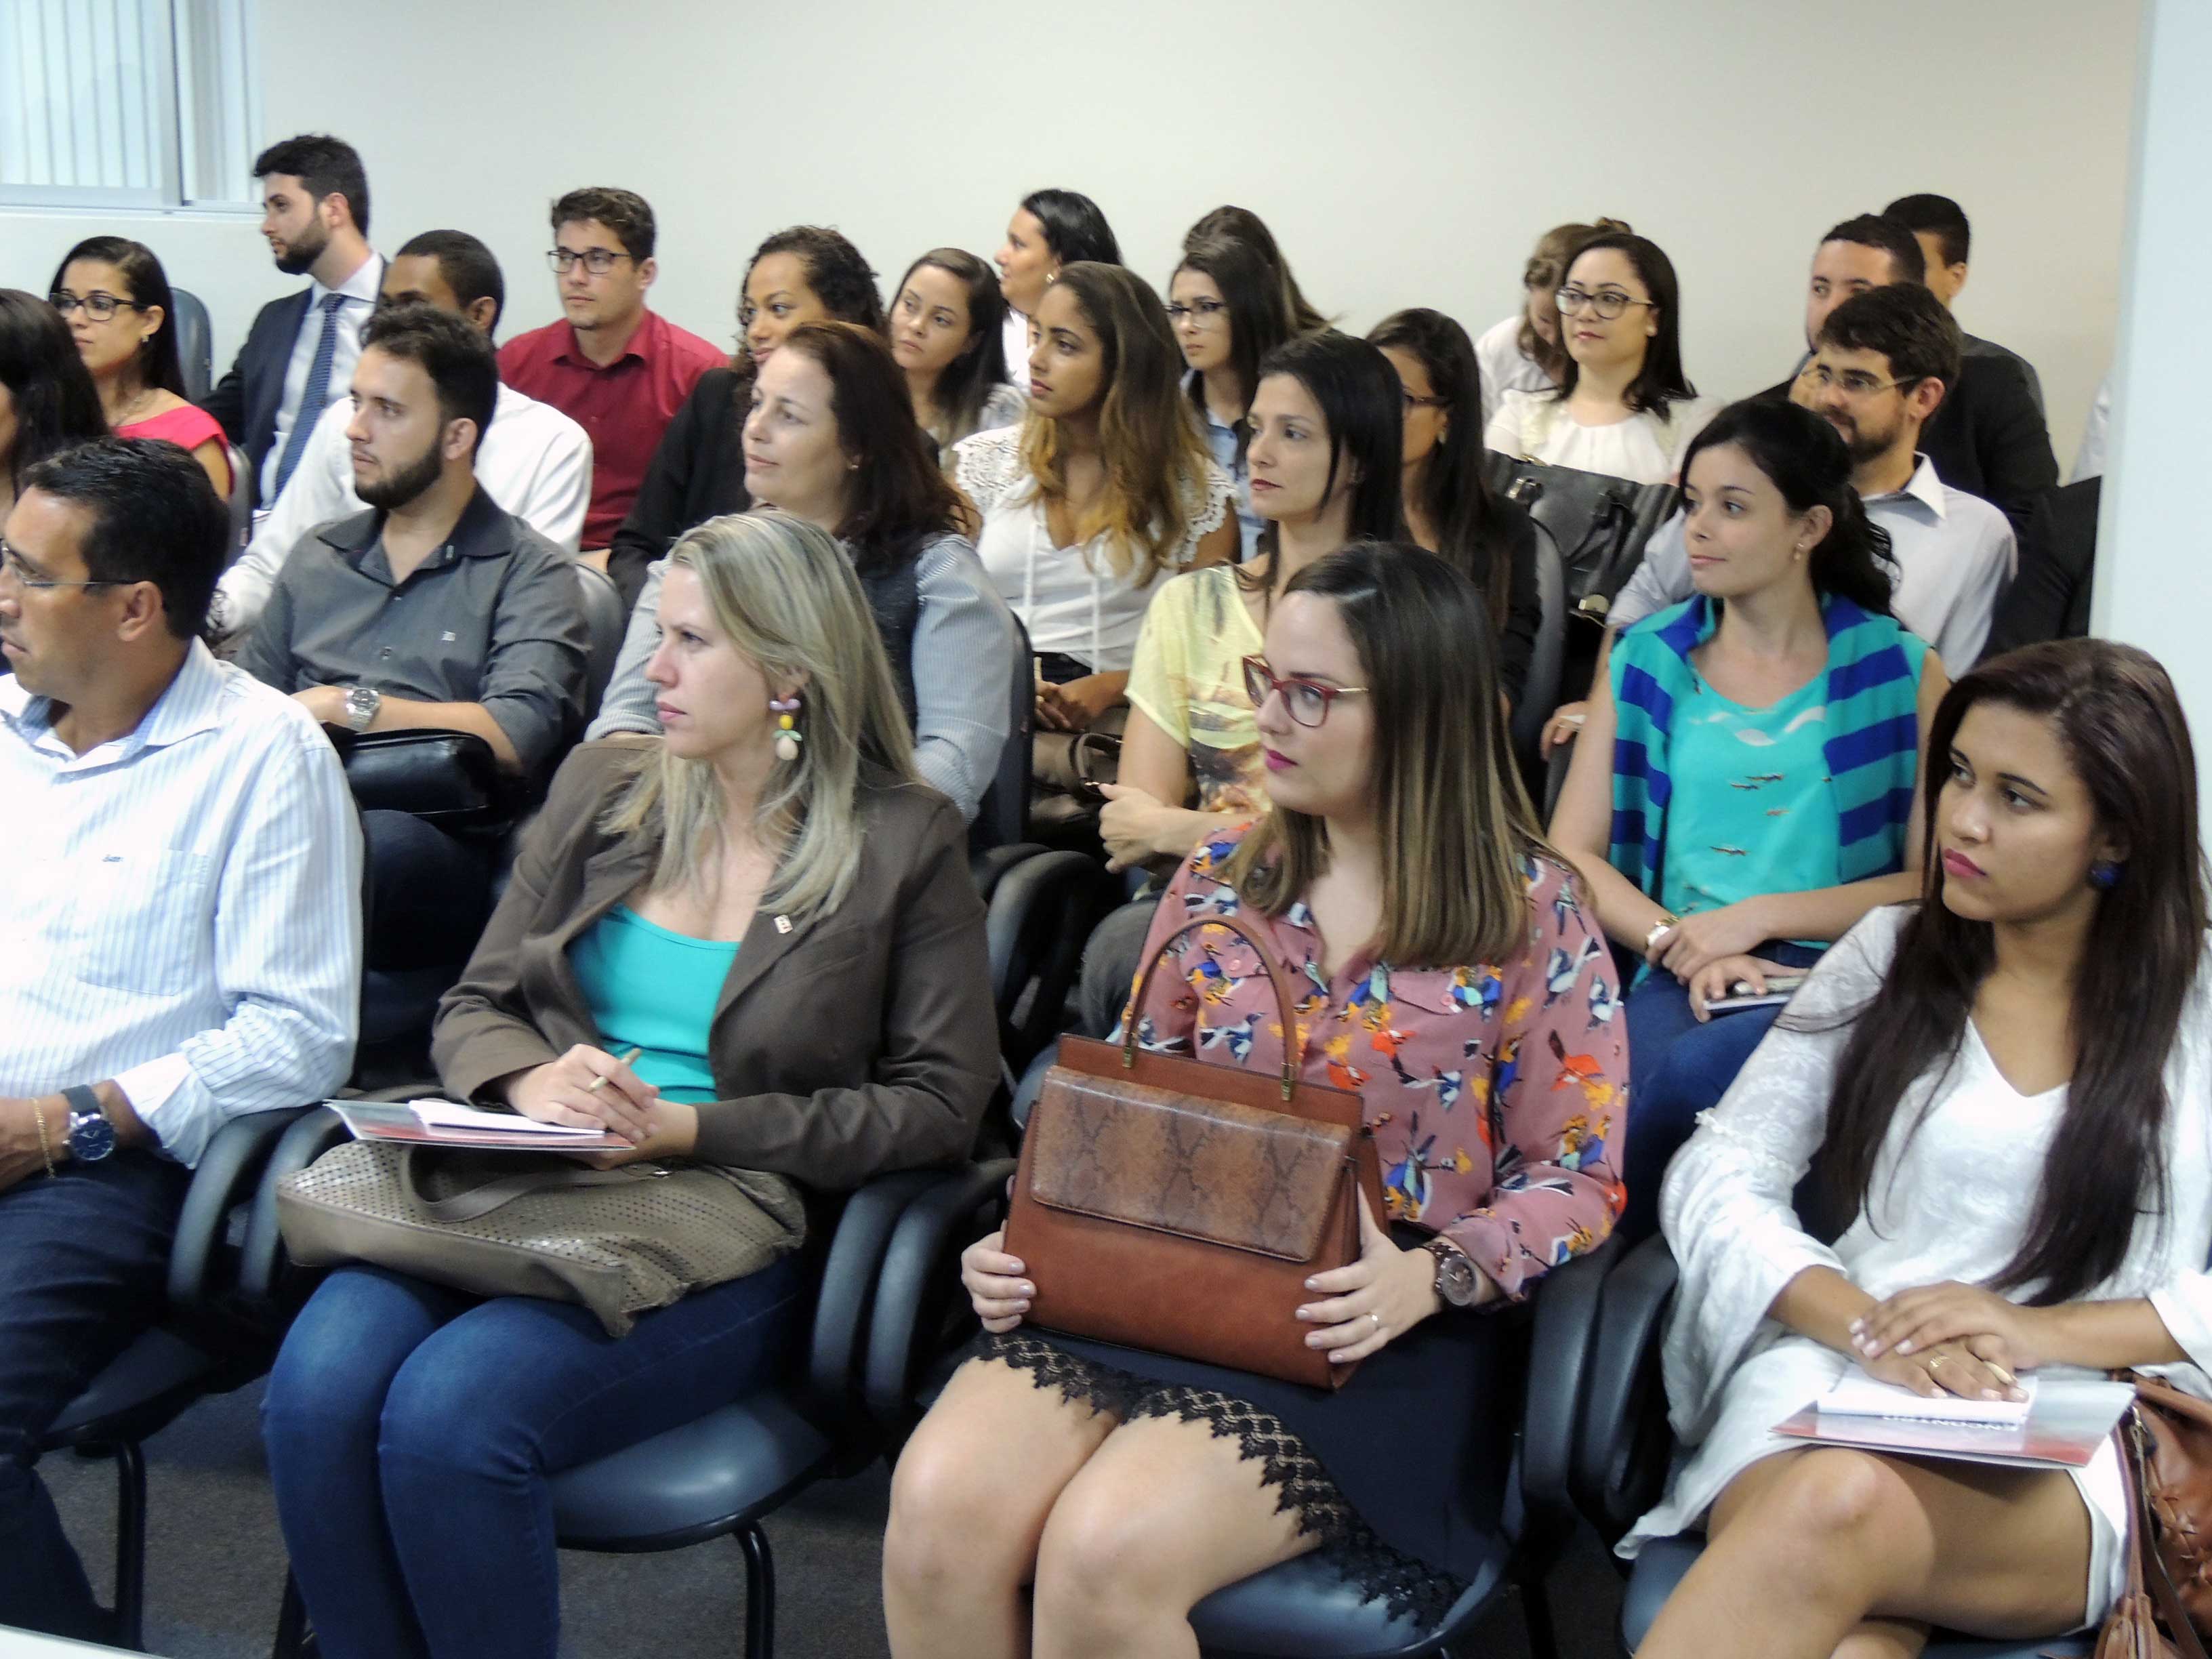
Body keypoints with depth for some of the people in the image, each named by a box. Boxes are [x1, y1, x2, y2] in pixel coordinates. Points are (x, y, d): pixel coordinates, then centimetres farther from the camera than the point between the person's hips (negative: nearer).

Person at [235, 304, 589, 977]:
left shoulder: (529, 573, 8)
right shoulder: (319, 556, 27)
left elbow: (519, 736, -9)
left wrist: (348, 707, -10)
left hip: (439, 843, -4)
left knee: (386, 839, -40)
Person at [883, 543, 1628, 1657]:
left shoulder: (1530, 913, -1)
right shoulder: (1217, 881, 12)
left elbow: (1576, 1173, -1)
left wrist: (1431, 1278, -19)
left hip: (1373, 1336, -4)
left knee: (1105, 1553, -29)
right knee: (938, 1509, -23)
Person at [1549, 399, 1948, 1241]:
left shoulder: (1901, 672, 8)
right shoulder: (1645, 660, 13)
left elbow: (1937, 880, 1)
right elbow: (1572, 855, 7)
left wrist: (1759, 917, -9)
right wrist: (1677, 942, -10)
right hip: (1680, 982, 2)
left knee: (1691, 1072, -33)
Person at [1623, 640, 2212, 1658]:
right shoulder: (1891, 954, 14)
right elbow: (1715, 1179, 6)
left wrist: (2048, 1331, -13)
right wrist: (1865, 1325, -11)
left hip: (2072, 1457, -1)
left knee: (1840, 1508, -38)